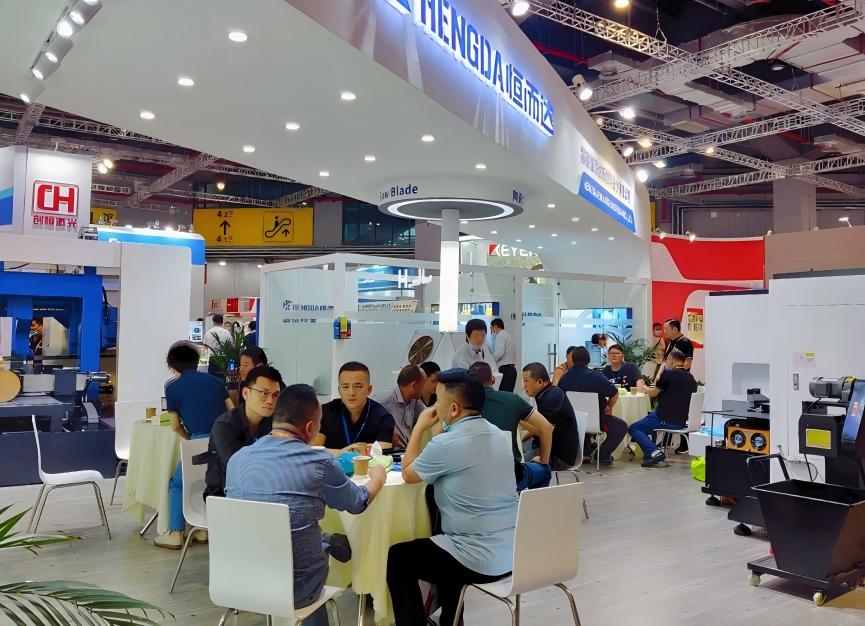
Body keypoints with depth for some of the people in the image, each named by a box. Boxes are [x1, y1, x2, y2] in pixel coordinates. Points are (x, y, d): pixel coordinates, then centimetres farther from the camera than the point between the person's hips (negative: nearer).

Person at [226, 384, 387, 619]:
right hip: (295, 590, -4)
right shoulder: (319, 463, -15)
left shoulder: (237, 459, -3)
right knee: (338, 544, 24)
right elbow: (358, 503, 3)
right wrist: (378, 478, 24)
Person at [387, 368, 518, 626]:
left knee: (397, 558, 12)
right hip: (512, 552, 8)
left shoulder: (446, 444, -20)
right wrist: (439, 428, 10)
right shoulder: (498, 434, 5)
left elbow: (408, 474, -1)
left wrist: (420, 428, 6)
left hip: (482, 559, -8)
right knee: (440, 545, 34)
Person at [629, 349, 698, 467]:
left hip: (667, 420, -8)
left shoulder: (668, 374, -11)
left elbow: (653, 393, 0)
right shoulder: (691, 378, 10)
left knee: (633, 429, 2)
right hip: (683, 421, 8)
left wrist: (644, 388, 21)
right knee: (650, 416, 31)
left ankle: (654, 452, -17)